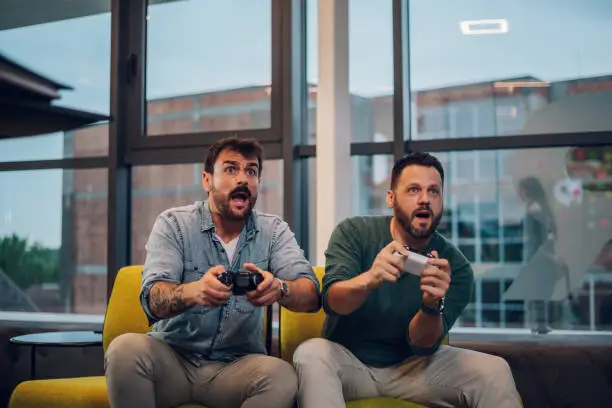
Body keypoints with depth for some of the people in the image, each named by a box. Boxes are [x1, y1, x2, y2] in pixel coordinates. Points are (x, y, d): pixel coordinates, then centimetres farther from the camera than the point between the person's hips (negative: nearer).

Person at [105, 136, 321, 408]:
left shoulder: (274, 231, 2)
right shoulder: (173, 223, -3)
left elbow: (311, 295, -12)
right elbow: (154, 299, -18)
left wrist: (279, 288, -37)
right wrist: (192, 291, -42)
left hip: (238, 364, 1)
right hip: (173, 357, 0)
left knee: (283, 377, -30)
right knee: (125, 349, -30)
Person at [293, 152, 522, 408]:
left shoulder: (455, 267, -9)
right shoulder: (353, 233, -10)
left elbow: (422, 344, -13)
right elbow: (331, 301, -24)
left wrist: (433, 305, -36)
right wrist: (370, 279, -46)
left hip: (412, 366, 1)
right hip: (348, 362, -1)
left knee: (494, 370, -20)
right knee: (310, 355, -33)